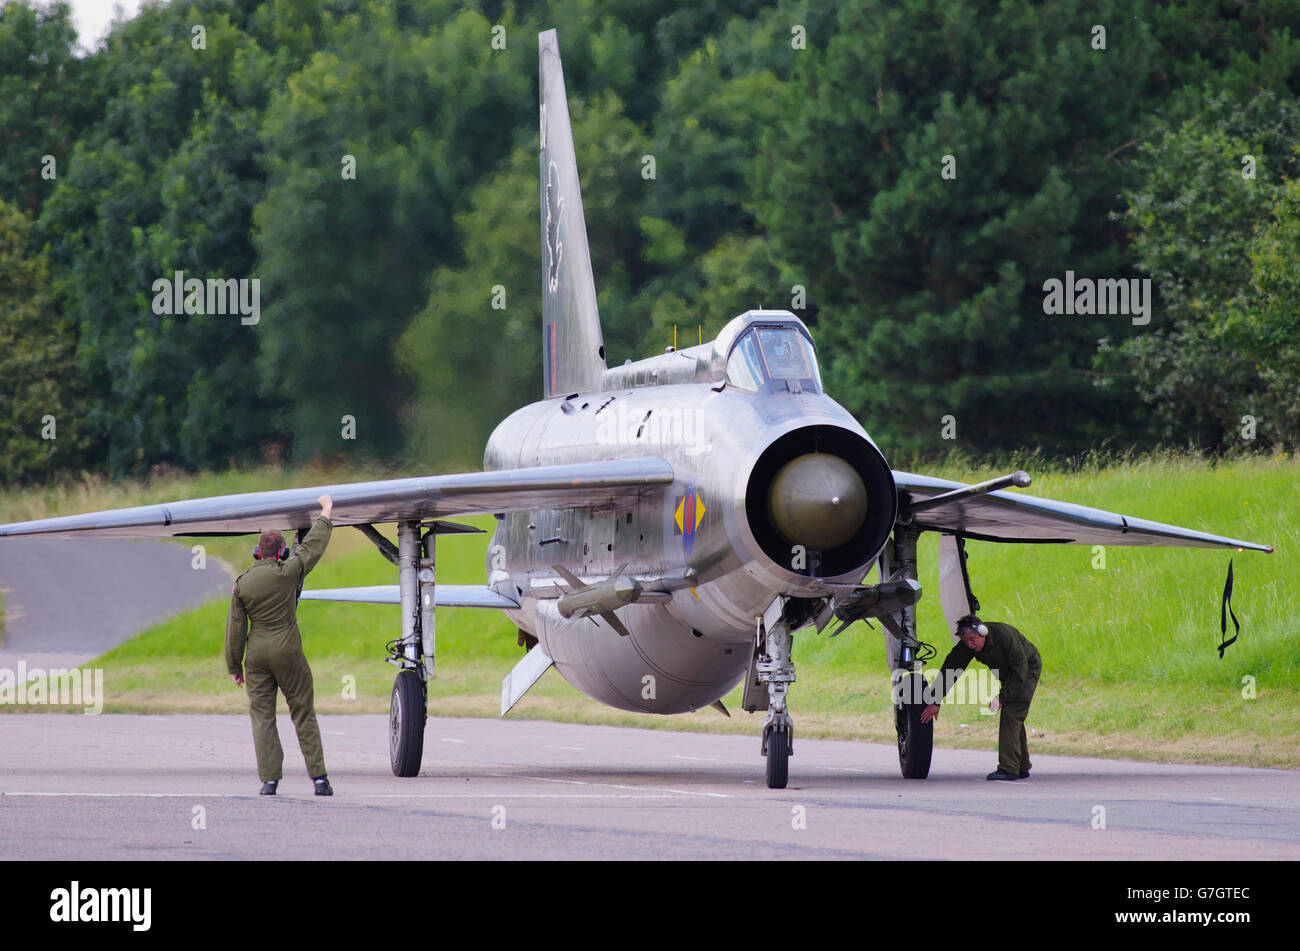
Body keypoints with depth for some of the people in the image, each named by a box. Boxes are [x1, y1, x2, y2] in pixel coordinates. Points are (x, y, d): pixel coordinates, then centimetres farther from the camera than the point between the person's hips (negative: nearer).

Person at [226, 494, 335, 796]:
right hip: (287, 652, -2)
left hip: (257, 654, 2)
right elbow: (313, 546, 6)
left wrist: (234, 666, 11)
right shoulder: (287, 574, -6)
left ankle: (269, 779, -3)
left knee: (262, 716, 5)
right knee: (303, 713, 5)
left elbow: (235, 629, 3)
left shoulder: (241, 585, 1)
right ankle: (318, 777, 2)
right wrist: (326, 511, 20)